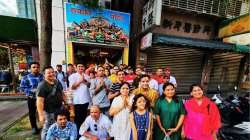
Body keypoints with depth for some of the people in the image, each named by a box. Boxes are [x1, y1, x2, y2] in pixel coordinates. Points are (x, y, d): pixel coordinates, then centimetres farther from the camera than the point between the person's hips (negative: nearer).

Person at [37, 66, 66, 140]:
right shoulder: (42, 85, -21)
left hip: (60, 108, 8)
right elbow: (40, 101, -23)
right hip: (49, 111, -7)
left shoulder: (57, 82, 2)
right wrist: (41, 115, -25)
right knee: (47, 129, 10)